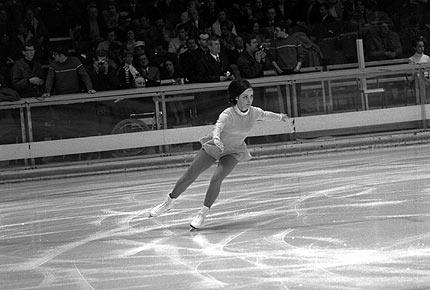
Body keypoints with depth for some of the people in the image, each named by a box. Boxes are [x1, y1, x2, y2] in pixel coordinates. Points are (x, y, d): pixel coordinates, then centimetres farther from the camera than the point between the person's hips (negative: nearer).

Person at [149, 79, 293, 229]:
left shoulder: (254, 112, -17)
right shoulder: (228, 114, -30)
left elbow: (265, 115, 8)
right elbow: (218, 126, -50)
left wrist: (281, 117, 7)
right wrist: (216, 138, -69)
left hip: (233, 152, 1)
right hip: (213, 147, -1)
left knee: (216, 179, -23)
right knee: (188, 176, 0)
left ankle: (203, 213, -8)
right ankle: (169, 202, 22)